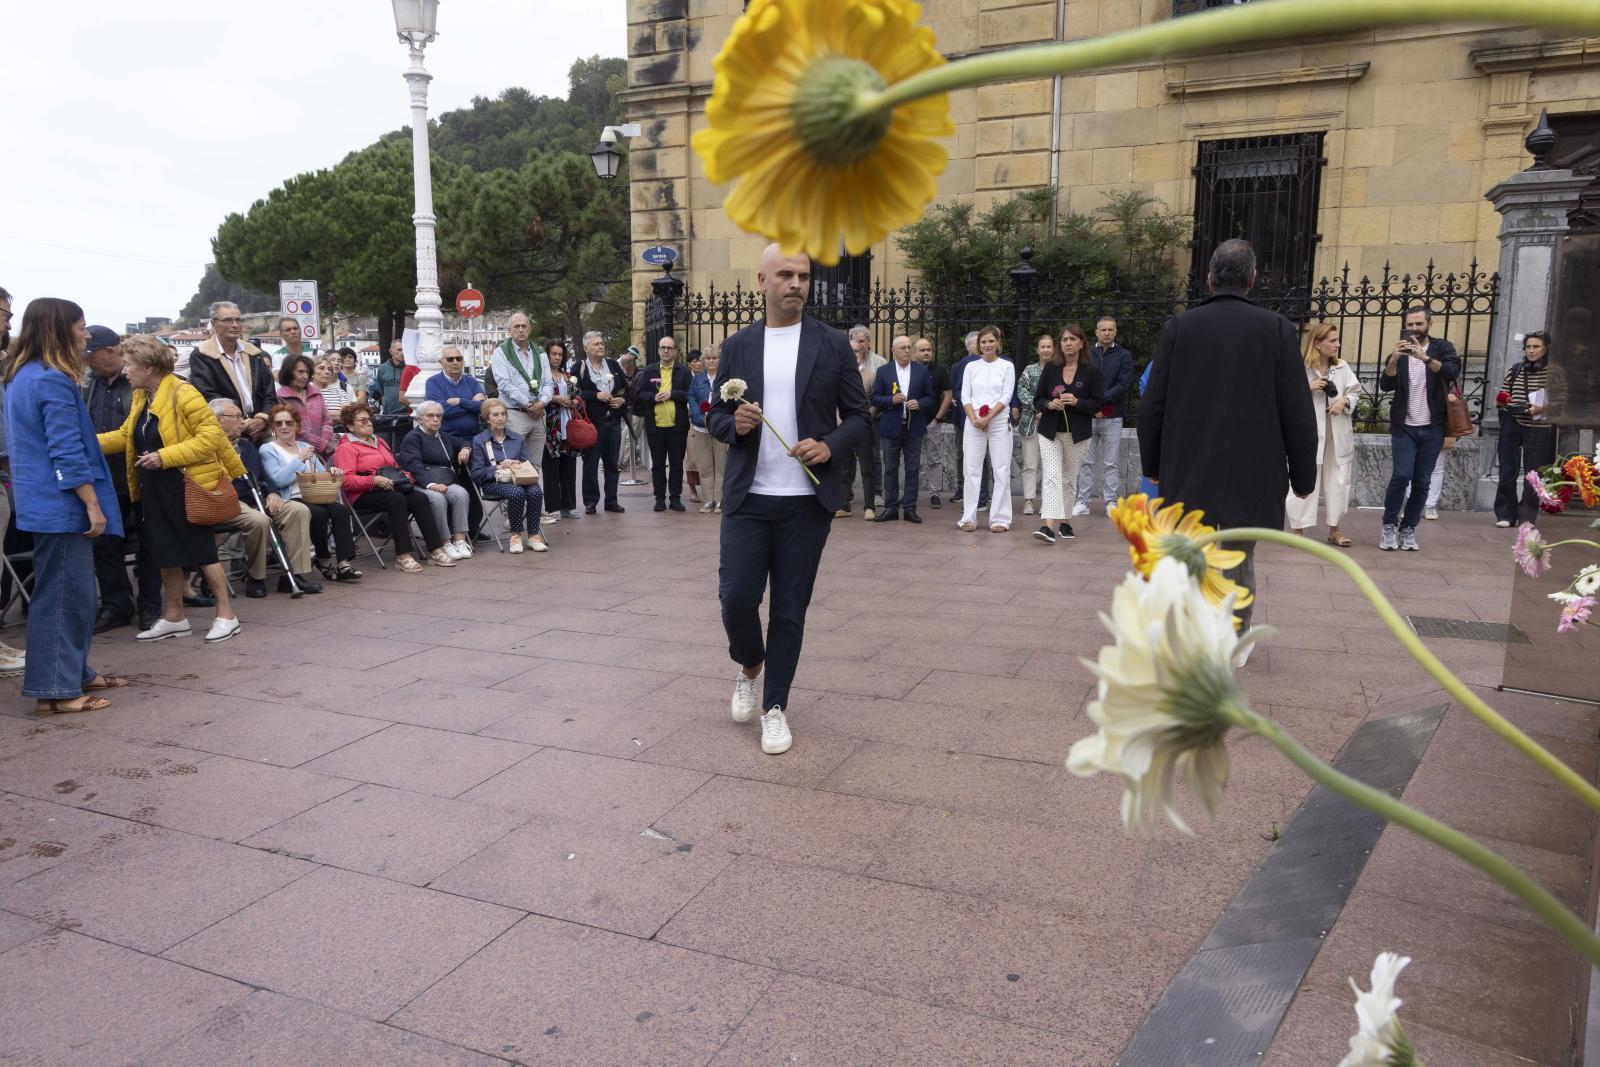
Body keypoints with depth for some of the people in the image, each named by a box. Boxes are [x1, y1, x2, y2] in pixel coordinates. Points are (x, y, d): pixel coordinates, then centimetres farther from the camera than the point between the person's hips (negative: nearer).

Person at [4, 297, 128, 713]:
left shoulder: (19, 377, 14)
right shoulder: (54, 382, -17)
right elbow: (67, 454, -21)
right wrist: (93, 504, -17)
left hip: (43, 503, 10)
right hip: (62, 505, -10)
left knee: (69, 593, 17)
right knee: (64, 595, -4)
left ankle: (74, 673, 26)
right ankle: (55, 689, 1)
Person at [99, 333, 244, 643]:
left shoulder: (183, 393, -17)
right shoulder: (140, 397, 10)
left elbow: (211, 435, -21)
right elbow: (125, 435, 16)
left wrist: (165, 457, -23)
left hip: (186, 486, -8)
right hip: (154, 488, 8)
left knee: (202, 551, -2)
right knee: (166, 553, 13)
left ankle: (226, 615, 8)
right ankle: (173, 617, 23)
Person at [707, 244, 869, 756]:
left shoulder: (833, 345, 3)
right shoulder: (737, 346, 7)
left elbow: (857, 415, 4)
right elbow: (715, 417, 12)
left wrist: (830, 446, -15)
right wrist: (735, 424, -11)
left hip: (807, 500, -1)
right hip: (748, 496, 1)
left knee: (790, 608, 4)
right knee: (736, 597, -4)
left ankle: (774, 706, 20)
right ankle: (749, 667, 28)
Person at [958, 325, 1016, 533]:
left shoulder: (1007, 366, 5)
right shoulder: (971, 367, 11)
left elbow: (1006, 396, -3)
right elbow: (965, 396, 6)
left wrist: (988, 417, -12)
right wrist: (974, 419, -9)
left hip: (999, 422, -2)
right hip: (974, 423, 2)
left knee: (1001, 470, -2)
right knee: (972, 470, 1)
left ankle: (1000, 519, 1)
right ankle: (969, 518, 5)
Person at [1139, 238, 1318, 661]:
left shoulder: (1179, 328, -1)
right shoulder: (1276, 329, -3)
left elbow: (1152, 405, 0)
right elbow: (1297, 413, -4)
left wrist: (1152, 464, 12)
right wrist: (1303, 475, 5)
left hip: (1189, 471, 0)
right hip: (1250, 470, 0)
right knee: (1239, 562, 16)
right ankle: (1236, 642, 30)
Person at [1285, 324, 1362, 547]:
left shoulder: (1342, 367, 7)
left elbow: (1355, 392, 10)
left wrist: (1344, 400, -10)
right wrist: (1307, 388, -21)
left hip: (1337, 432, 5)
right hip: (1309, 432, -5)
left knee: (1338, 481, 10)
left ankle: (1334, 529, 21)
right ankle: (1298, 529, 8)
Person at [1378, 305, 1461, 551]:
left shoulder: (1442, 348, 5)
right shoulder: (1398, 353, 9)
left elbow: (1453, 372, -15)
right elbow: (1385, 385, -5)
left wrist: (1425, 357, -30)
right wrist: (1394, 360, -22)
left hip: (1432, 429, 0)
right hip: (1404, 427, 0)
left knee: (1421, 483, 2)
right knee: (1401, 475, -15)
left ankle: (1407, 529, 13)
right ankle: (1389, 526, -2)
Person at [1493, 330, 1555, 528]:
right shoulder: (1514, 370, 12)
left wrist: (1542, 409, -17)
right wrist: (1503, 403, -4)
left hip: (1539, 428, -2)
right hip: (1512, 425, 3)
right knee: (1507, 472, 2)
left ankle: (1527, 517, 12)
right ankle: (1505, 514, 13)